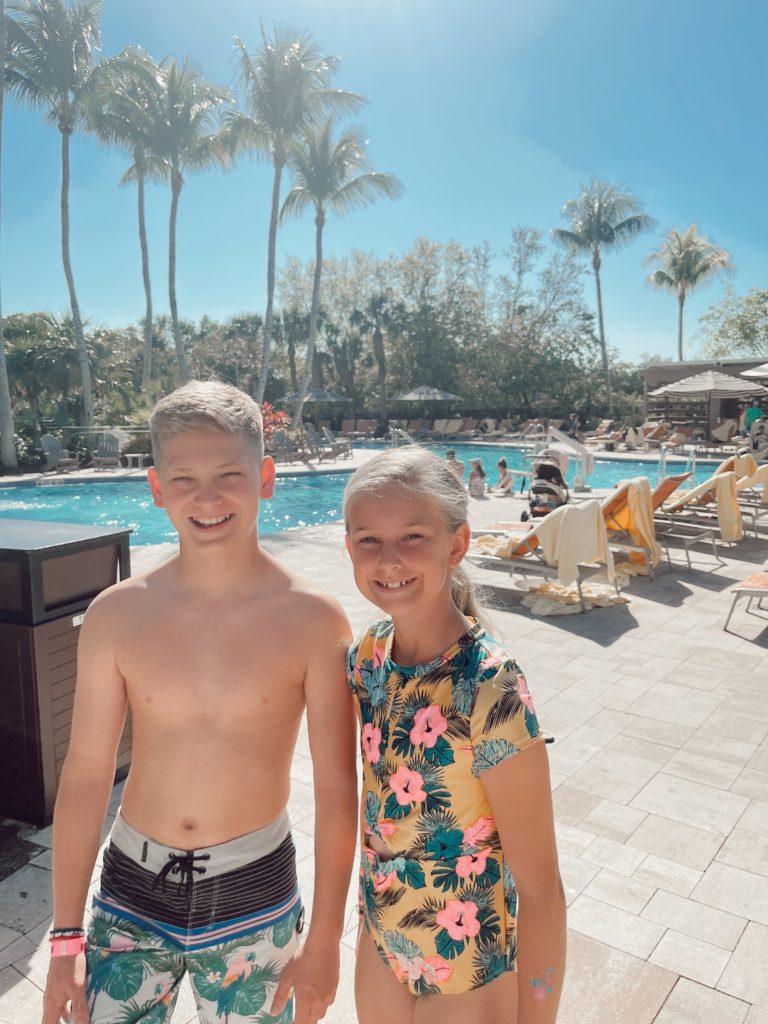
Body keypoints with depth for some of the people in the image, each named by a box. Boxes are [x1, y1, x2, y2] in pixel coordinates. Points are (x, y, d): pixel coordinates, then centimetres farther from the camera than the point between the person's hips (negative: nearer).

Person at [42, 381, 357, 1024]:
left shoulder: (314, 620, -16)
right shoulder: (117, 615, -10)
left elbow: (336, 789, -9)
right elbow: (86, 776, -3)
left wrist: (324, 941, -4)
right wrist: (66, 939, 3)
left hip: (254, 898, -1)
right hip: (132, 894, 2)